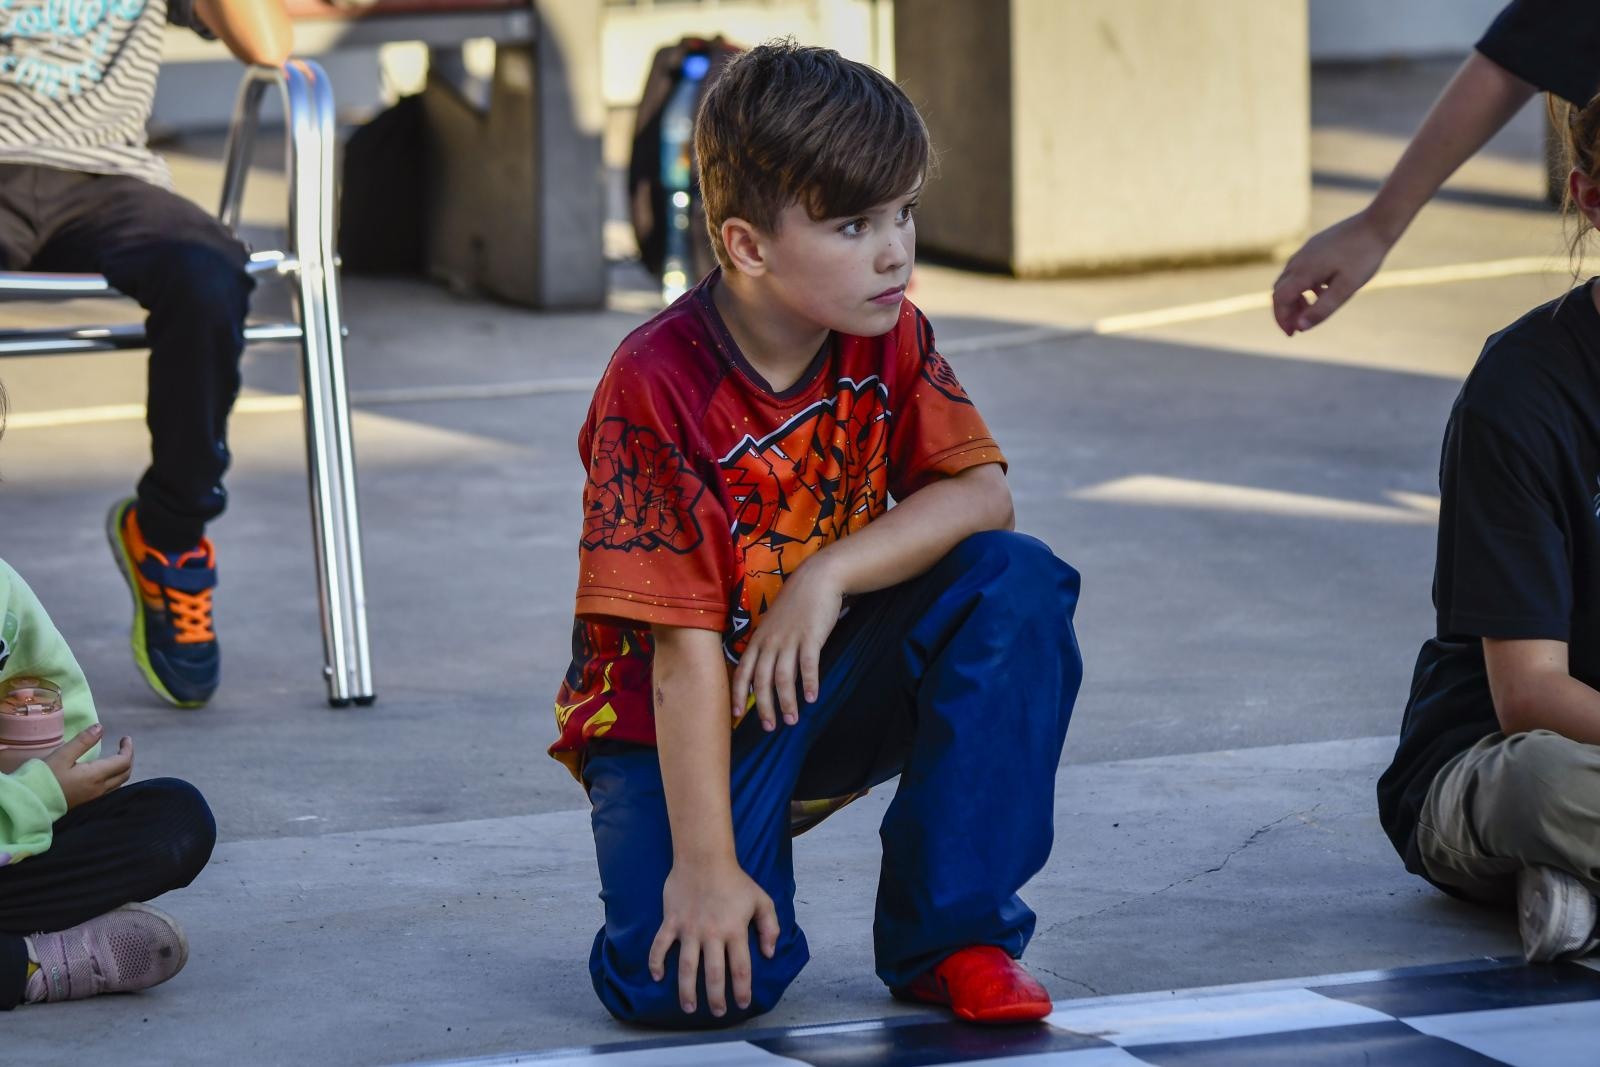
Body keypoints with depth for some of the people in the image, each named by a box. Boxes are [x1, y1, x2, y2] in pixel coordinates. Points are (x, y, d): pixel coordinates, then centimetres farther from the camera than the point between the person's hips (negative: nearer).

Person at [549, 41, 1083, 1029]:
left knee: (1015, 584, -21)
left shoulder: (888, 336, -5)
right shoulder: (656, 387, -21)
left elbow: (983, 494, -12)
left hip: (830, 688, 5)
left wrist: (830, 575, -27)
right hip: (682, 721, -4)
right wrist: (707, 867, -25)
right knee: (687, 978, -27)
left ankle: (951, 936, -12)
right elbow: (687, 648, -23)